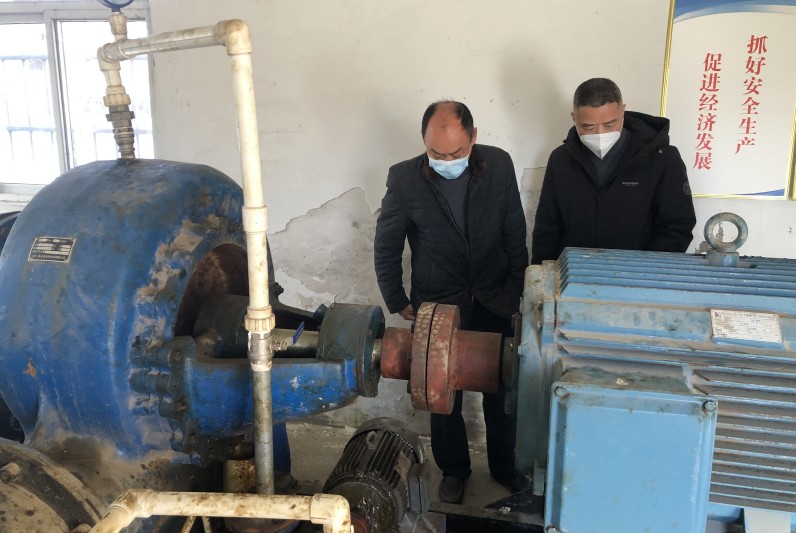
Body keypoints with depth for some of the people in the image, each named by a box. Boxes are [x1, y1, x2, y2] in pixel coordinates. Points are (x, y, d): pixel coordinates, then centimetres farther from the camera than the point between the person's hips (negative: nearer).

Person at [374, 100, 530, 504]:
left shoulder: (499, 165, -12)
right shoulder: (404, 179, -17)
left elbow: (514, 233, 0)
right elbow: (386, 248, -4)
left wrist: (518, 288, 4)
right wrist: (398, 302, 0)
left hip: (493, 303, 2)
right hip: (438, 306, -1)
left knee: (501, 391, 14)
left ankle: (505, 467, 39)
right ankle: (453, 469, 38)